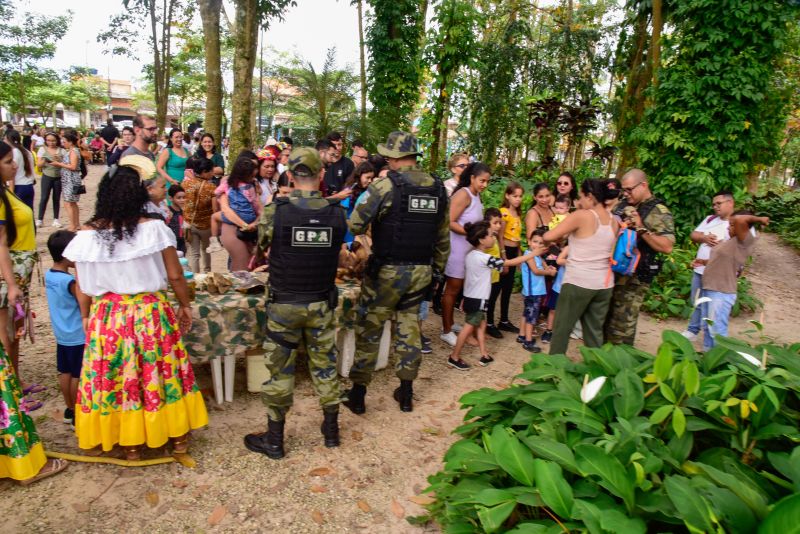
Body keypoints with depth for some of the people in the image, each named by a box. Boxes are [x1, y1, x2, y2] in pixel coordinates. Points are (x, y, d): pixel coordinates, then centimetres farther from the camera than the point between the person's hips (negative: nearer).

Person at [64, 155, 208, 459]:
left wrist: (87, 319, 15)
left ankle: (130, 444, 30)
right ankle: (178, 436, 30)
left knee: (117, 377, 15)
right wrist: (185, 306, 8)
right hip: (150, 314, -1)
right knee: (163, 374, 14)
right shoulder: (153, 229, -13)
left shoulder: (85, 236, -6)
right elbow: (175, 276, -7)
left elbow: (83, 288, 1)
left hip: (106, 317, 2)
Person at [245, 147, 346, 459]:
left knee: (280, 370, 10)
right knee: (325, 365, 16)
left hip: (284, 304, -2)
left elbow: (263, 245, 3)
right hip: (321, 305, 2)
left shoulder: (274, 211, -15)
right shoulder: (336, 213, -8)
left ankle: (274, 441, 24)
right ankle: (331, 431, 32)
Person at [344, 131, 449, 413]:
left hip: (387, 271, -5)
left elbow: (355, 225, -14)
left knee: (369, 328, 7)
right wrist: (438, 267, 19)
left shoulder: (385, 186, -13)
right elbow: (443, 237, 9)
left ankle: (358, 393, 16)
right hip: (421, 271, 5)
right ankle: (406, 393, 25)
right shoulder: (438, 188, 4)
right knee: (409, 327, 15)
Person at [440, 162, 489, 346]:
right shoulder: (463, 194, -16)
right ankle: (446, 331, 13)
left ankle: (449, 324, 31)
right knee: (452, 289, 1)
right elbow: (450, 222, -22)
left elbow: (472, 223, 10)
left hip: (469, 247, 9)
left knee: (458, 288, 17)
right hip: (457, 247, -9)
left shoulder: (476, 196, 11)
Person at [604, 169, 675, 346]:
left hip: (633, 278, -7)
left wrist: (641, 229, -23)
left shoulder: (659, 212, -9)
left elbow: (667, 247, -18)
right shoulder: (622, 205, 11)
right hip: (611, 271, 7)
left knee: (622, 328, -2)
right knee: (602, 319, 16)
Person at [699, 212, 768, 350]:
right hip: (709, 290, 10)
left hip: (722, 293, -9)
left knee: (717, 330, -6)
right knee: (707, 327, 19)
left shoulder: (745, 242, -13)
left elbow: (739, 219, -29)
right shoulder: (731, 241, 13)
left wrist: (758, 219, -14)